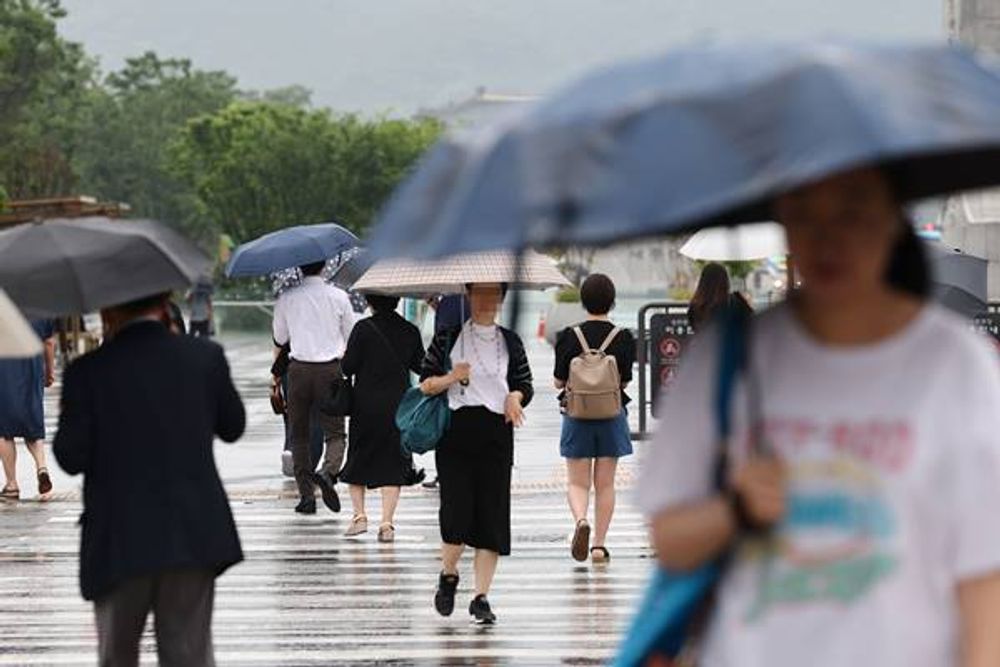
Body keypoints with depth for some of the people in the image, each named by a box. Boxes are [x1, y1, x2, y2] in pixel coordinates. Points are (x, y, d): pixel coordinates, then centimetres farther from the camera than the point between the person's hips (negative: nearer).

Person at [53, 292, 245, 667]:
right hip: (193, 537, 2)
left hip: (120, 541, -1)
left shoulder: (88, 372, -9)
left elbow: (71, 458, -8)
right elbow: (232, 428, 11)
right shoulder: (205, 358, -2)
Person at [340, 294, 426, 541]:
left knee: (358, 459, 15)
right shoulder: (410, 331, -1)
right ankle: (386, 523, -4)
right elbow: (420, 365, 8)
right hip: (399, 407, 2)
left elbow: (348, 367, -10)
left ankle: (359, 515, 8)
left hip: (366, 405, -2)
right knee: (393, 464, 4)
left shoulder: (363, 328, -10)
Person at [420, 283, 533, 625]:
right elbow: (424, 383, 6)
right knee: (456, 513, -10)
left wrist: (515, 397, -5)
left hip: (496, 433, 2)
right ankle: (448, 575, 19)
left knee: (492, 516, -2)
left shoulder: (510, 341, 14)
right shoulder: (447, 338, 6)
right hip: (456, 431, -2)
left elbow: (525, 384, 17)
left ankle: (481, 597, 3)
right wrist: (450, 379, -13)